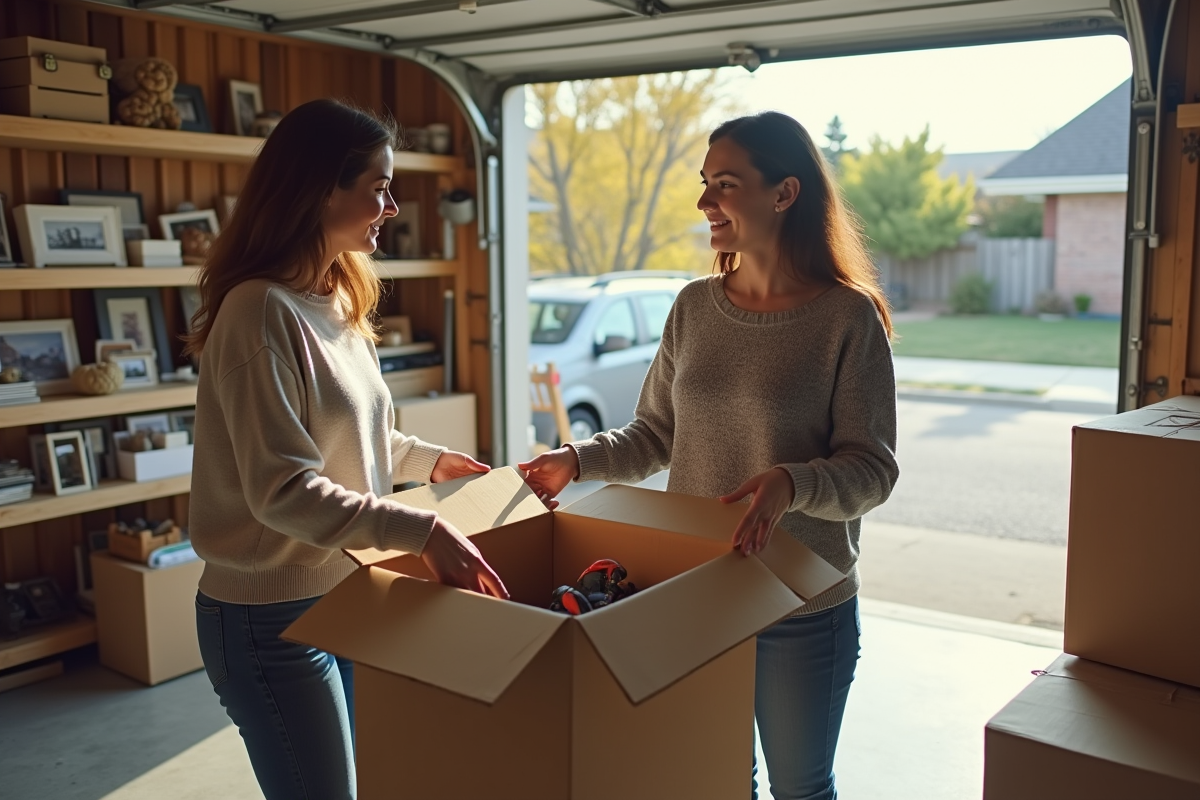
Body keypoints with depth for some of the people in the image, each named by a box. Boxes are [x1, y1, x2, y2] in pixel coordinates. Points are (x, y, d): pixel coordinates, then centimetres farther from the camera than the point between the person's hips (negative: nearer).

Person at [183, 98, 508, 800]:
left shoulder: (337, 302, 7)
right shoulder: (262, 311, -20)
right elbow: (282, 490, -25)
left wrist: (432, 460, 13)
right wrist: (421, 531, -30)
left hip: (344, 595, 9)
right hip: (275, 613, -9)